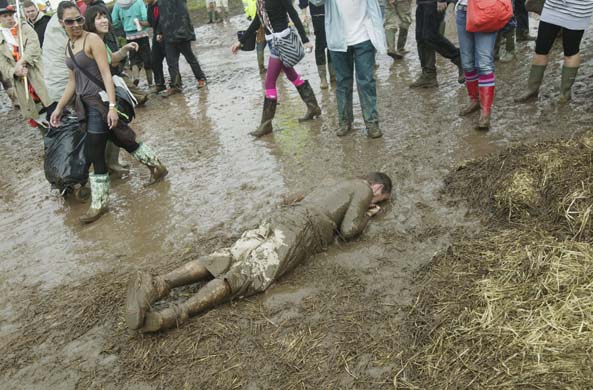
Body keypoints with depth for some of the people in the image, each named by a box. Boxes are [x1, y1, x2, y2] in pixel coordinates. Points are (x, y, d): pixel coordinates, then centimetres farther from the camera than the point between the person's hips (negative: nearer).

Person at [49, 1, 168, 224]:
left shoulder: (92, 39, -11)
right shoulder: (69, 46, 13)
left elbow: (106, 74, -17)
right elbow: (73, 82, 18)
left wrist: (112, 106, -24)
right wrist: (59, 108, 17)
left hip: (100, 101, -8)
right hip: (86, 104, 8)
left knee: (93, 153, -4)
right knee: (124, 141, 16)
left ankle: (99, 204, 9)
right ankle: (157, 167, 33)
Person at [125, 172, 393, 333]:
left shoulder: (336, 184, 38)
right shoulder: (363, 190, 14)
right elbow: (349, 230, 2)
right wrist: (365, 216, 24)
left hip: (282, 216, 8)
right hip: (302, 228, -8)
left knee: (228, 258, -9)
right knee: (251, 274, -22)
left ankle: (157, 284, -30)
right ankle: (172, 316, -39)